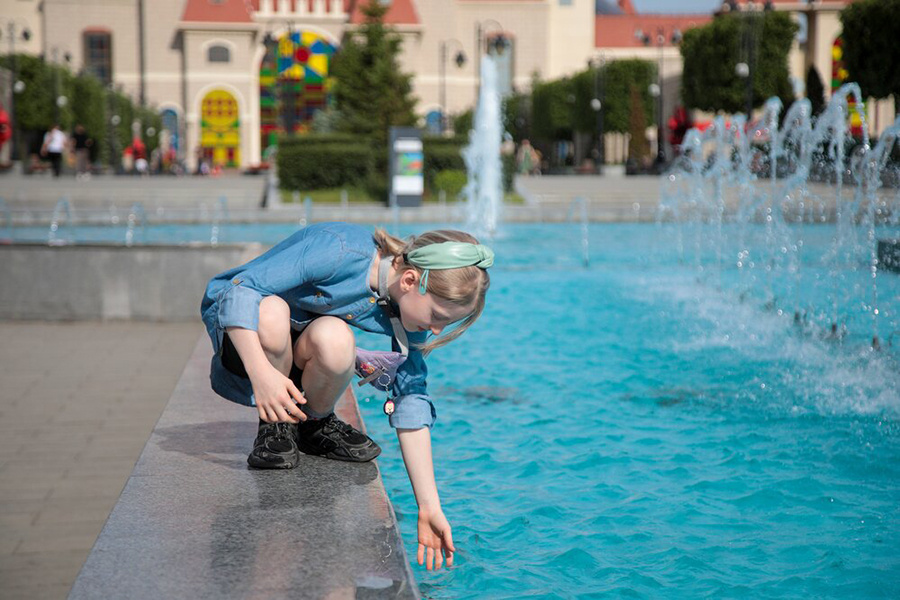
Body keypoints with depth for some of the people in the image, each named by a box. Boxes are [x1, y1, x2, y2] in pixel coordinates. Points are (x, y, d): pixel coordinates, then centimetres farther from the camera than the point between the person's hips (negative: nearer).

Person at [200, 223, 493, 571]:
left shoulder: (411, 310, -14)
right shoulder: (337, 249, -33)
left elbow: (411, 403, -8)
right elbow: (239, 289, -31)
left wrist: (429, 507, -10)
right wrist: (261, 372, -45)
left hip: (302, 354, 3)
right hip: (240, 327, -3)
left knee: (334, 339, -33)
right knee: (271, 311, -39)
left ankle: (316, 424, -1)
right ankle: (274, 425, -12)